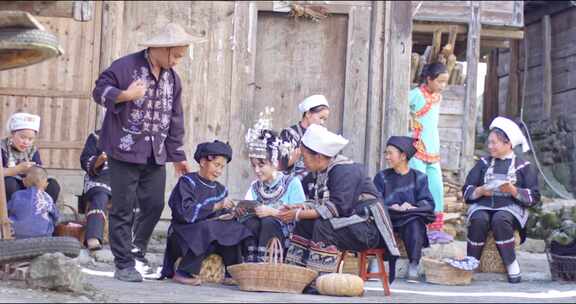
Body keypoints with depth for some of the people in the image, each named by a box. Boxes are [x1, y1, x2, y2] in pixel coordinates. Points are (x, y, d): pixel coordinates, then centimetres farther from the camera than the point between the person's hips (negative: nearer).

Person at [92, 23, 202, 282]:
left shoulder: (172, 78, 12)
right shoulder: (126, 67, -9)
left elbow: (175, 120, 18)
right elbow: (100, 91, -8)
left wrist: (177, 156, 18)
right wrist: (124, 95, -26)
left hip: (155, 155, 6)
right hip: (125, 151, -6)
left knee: (154, 206, 5)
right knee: (124, 209, -2)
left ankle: (137, 251, 25)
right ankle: (124, 266, 3)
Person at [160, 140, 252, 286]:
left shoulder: (220, 190, 14)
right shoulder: (187, 183, -6)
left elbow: (223, 218, 10)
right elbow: (186, 213, -21)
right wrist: (215, 206, -23)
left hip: (213, 238, 6)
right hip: (184, 234, -6)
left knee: (234, 229, -18)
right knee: (208, 228, -35)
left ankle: (232, 274, -11)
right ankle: (183, 273, -26)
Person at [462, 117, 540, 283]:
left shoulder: (523, 166, 10)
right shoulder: (483, 163, 19)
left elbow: (534, 196, 2)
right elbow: (467, 190, 12)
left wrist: (514, 191, -15)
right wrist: (480, 191, -9)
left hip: (510, 207, -2)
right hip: (483, 206, 2)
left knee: (500, 220, -37)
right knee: (478, 220, -33)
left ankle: (511, 264, -26)